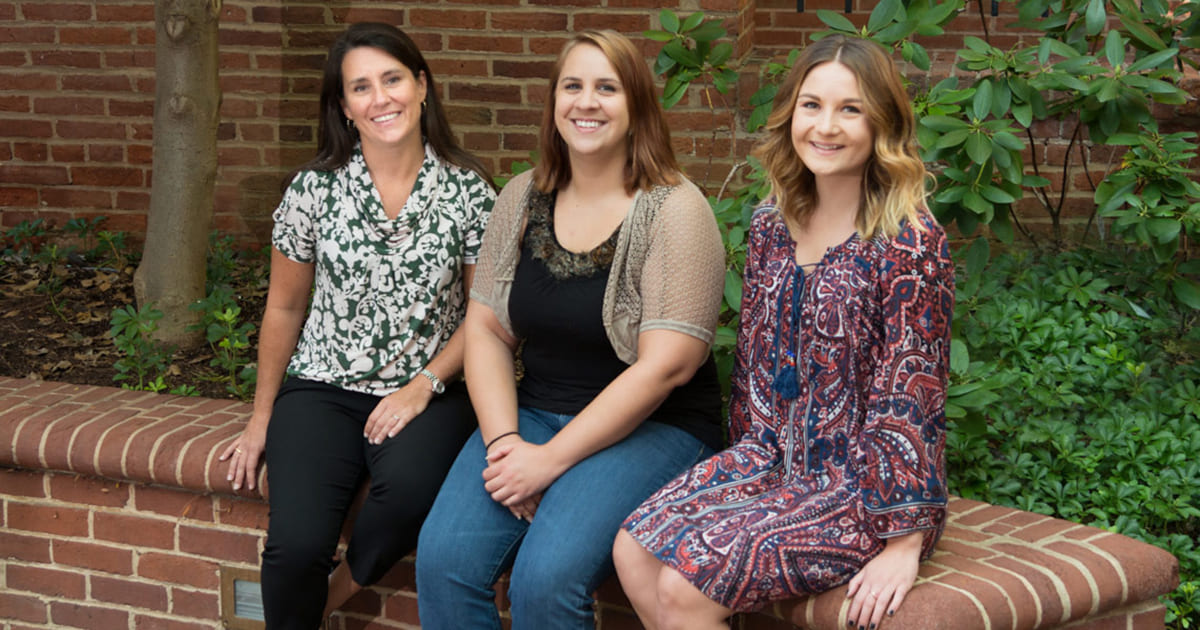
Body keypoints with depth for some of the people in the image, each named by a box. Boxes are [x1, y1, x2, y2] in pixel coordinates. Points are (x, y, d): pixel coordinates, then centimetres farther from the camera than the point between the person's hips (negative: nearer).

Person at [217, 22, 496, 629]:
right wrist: (261, 419, 11)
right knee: (295, 545, -24)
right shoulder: (314, 189, -2)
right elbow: (284, 308, 8)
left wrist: (423, 387, -9)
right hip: (323, 388, 0)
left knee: (407, 487, -35)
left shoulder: (468, 191, -3)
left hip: (428, 392, 0)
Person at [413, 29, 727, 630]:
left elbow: (665, 366, -16)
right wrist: (503, 440, -9)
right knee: (442, 559, -20)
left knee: (546, 578, -28)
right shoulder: (521, 198, 8)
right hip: (533, 415, 5)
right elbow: (486, 331, 9)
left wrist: (551, 459, -17)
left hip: (651, 426, -5)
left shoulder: (674, 211, -9)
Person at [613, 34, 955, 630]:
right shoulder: (770, 227, 7)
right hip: (772, 461, 7)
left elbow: (910, 394, -17)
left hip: (864, 487, -7)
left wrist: (905, 542, -18)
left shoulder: (909, 243, -15)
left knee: (685, 580, -22)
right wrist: (744, 461, 17)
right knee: (634, 550, -14)